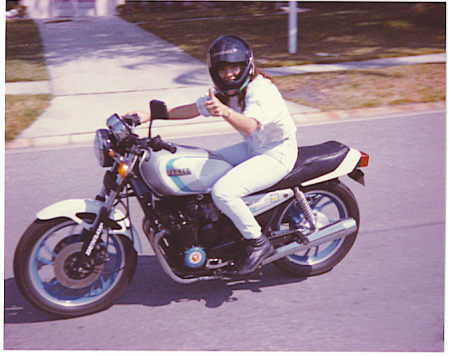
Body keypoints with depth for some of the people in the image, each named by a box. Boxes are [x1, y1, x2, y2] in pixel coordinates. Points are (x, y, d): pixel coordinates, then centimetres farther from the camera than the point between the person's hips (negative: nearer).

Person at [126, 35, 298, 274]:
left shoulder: (260, 89, -23)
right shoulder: (224, 92, 5)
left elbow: (249, 126, -38)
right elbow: (194, 109, 7)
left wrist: (225, 112, -58)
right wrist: (150, 115, 0)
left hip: (277, 153, -10)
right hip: (253, 148, 10)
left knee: (222, 191, -27)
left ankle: (258, 242, -9)